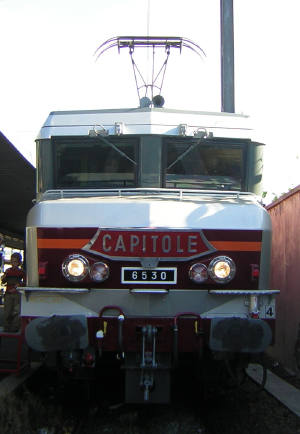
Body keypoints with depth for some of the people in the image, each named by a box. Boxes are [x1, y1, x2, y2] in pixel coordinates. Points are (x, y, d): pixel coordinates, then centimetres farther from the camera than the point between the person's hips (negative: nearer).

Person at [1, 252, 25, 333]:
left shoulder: (21, 272, 5)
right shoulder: (8, 271, 9)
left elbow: (24, 282, 9)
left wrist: (19, 284, -9)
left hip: (17, 293, -1)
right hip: (8, 293, 1)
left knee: (16, 312, -4)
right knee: (7, 311, -2)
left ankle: (15, 328, 3)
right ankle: (6, 327, 6)